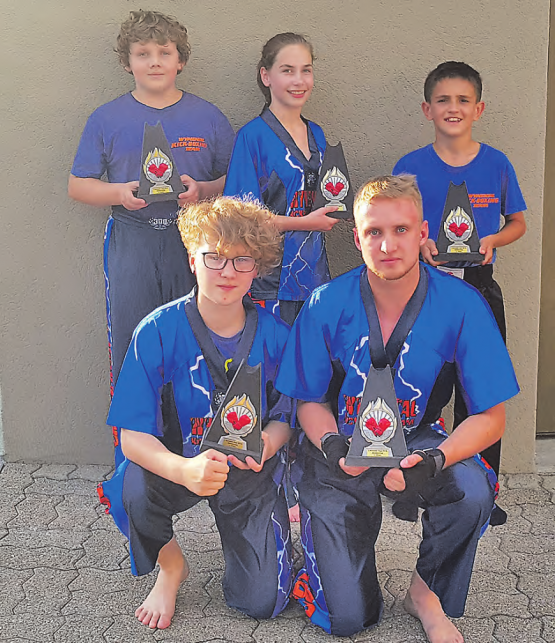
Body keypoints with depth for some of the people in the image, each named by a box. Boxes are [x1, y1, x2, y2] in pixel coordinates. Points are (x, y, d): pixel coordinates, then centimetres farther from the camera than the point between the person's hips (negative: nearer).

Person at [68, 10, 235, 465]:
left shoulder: (207, 117, 10)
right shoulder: (108, 119, 9)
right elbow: (79, 186, 10)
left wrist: (202, 190, -9)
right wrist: (120, 192, -9)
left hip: (193, 242, 0)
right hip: (131, 244, 0)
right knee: (130, 349, -1)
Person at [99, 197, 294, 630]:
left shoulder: (275, 335, -13)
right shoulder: (159, 331, -19)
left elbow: (285, 416, 0)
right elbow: (133, 435, -23)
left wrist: (268, 442, -26)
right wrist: (184, 469, -44)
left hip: (251, 470, 1)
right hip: (180, 461, 0)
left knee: (262, 602, -9)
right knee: (135, 487, -35)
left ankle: (265, 528, 26)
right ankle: (170, 566, 0)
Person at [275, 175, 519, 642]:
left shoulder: (461, 305, -16)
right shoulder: (327, 306, -14)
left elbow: (490, 418, -12)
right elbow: (310, 402, -1)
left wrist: (437, 459, -31)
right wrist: (330, 443, -24)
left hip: (417, 441, 1)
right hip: (343, 449, 0)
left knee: (472, 490, -35)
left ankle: (428, 591, -3)